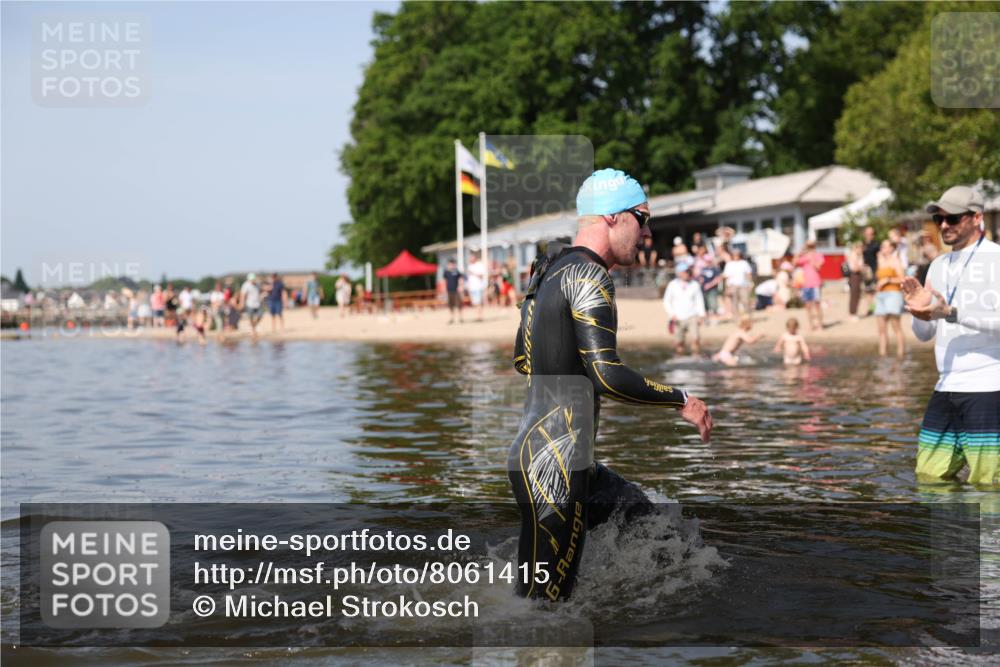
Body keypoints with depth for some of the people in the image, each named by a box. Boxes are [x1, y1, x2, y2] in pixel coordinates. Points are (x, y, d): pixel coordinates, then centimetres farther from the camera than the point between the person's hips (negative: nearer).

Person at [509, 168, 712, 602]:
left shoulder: (548, 269, 14)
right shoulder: (589, 276, -15)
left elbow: (522, 361, 24)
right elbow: (607, 375, -23)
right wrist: (682, 400, -11)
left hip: (533, 450, 11)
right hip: (553, 464, -11)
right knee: (542, 602, -5)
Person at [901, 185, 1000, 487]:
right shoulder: (938, 266, 16)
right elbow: (924, 334, 18)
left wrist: (952, 313, -25)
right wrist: (920, 310, -3)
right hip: (945, 390, 7)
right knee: (929, 478, 7)